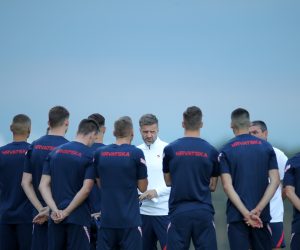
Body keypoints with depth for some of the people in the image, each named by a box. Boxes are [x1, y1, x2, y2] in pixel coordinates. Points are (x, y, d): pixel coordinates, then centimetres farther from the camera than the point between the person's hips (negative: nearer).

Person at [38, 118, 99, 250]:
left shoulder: (55, 152, 8)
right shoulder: (90, 155, -8)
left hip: (55, 218, 5)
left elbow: (43, 185, 2)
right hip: (78, 218, -5)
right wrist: (66, 212, -10)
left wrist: (55, 210, -7)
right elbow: (86, 189, -15)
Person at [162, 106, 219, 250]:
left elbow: (168, 181, 10)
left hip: (179, 212, 0)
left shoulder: (170, 149, -1)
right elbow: (212, 186, 8)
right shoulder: (211, 151, 0)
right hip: (203, 211, 0)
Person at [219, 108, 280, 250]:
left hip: (236, 214, -2)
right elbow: (275, 181, -3)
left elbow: (227, 186, -9)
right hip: (261, 215, 2)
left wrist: (246, 213, -12)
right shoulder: (266, 147, 5)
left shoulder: (226, 151, -1)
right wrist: (258, 210, -8)